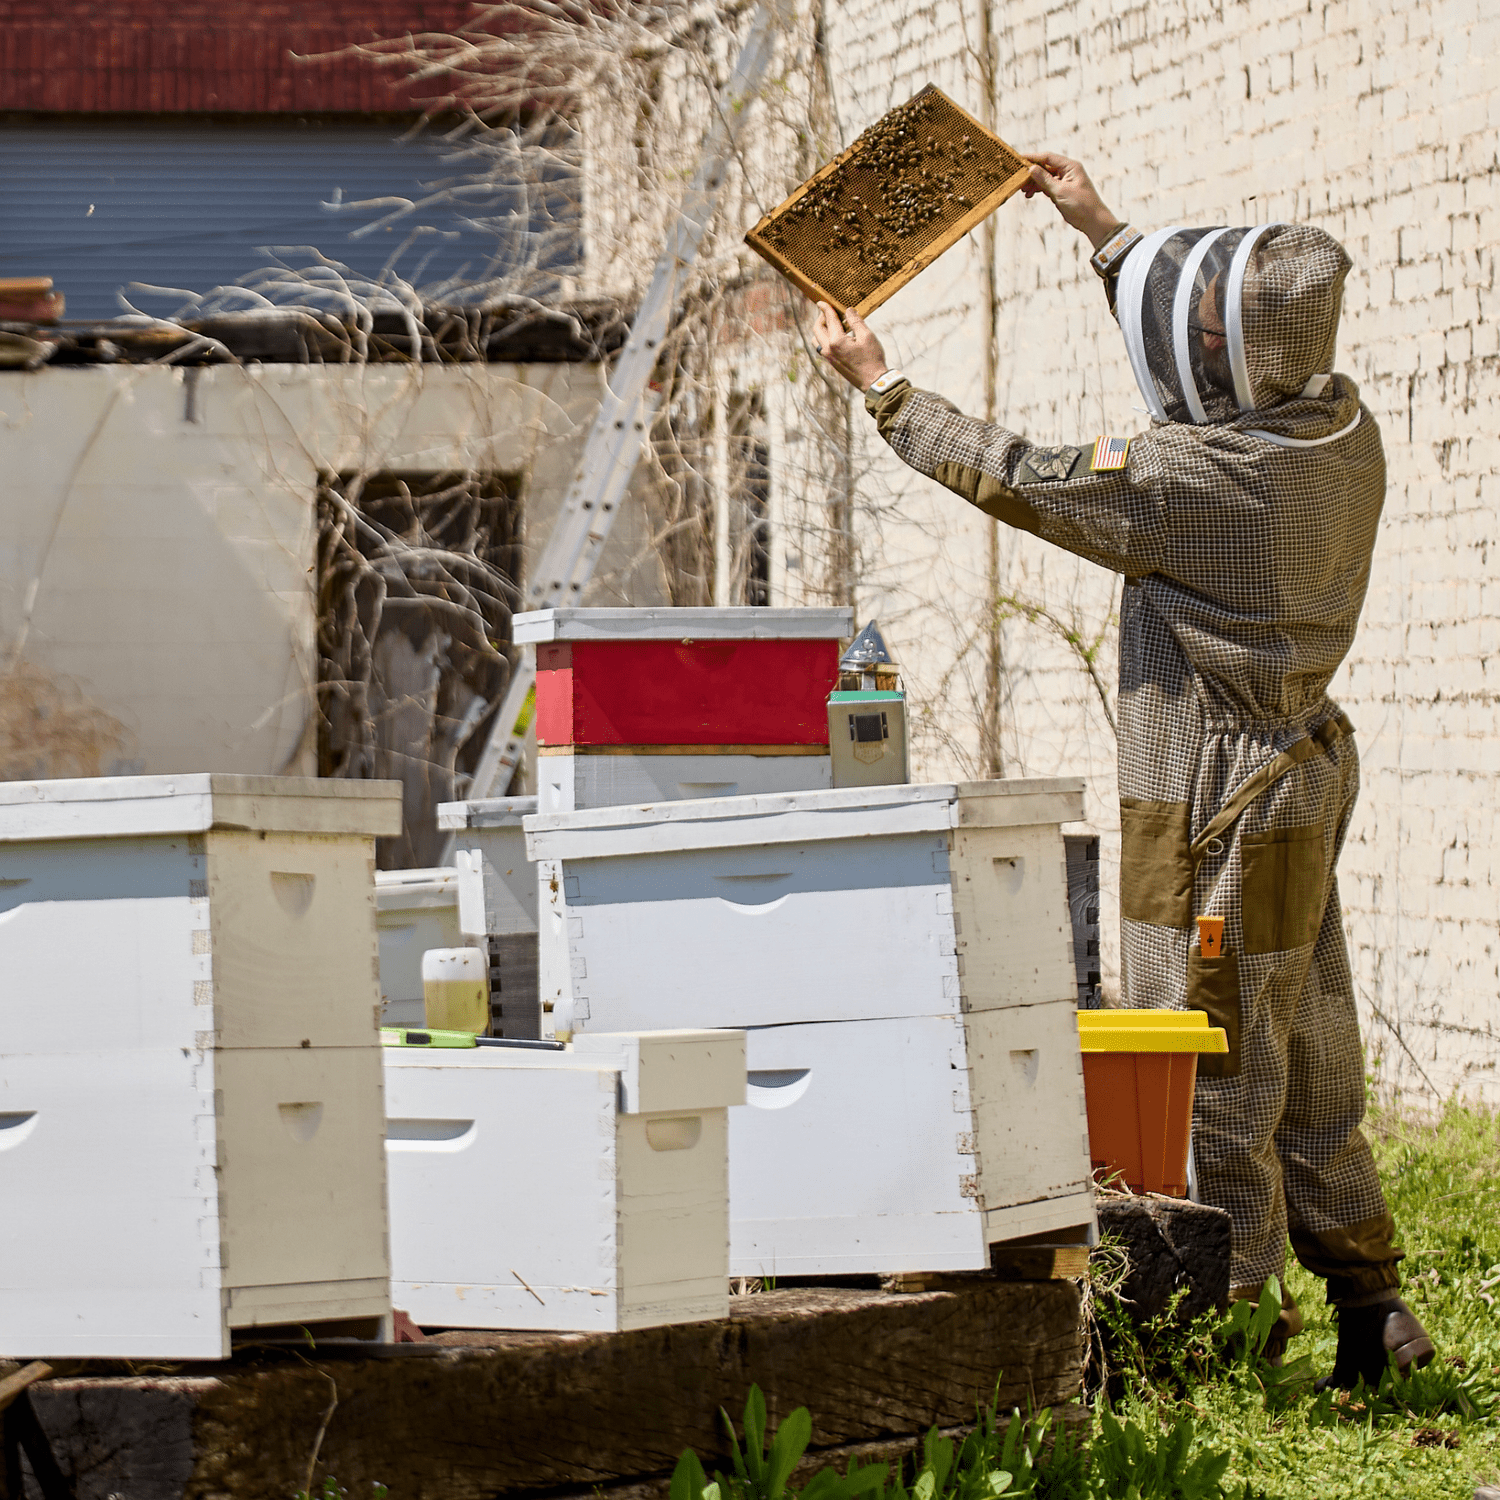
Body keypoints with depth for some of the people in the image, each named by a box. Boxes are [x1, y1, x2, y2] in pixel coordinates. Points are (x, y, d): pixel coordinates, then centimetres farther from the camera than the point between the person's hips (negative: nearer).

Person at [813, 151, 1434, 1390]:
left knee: (1207, 1070, -1)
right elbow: (1229, 350, 21)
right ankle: (1370, 1305, 21)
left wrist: (883, 387, 1)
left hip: (1216, 806, -9)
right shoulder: (1338, 429, 1)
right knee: (1307, 1065, 16)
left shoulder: (1197, 477, -22)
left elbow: (1019, 484, -11)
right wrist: (1105, 233, 29)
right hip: (1303, 776, 9)